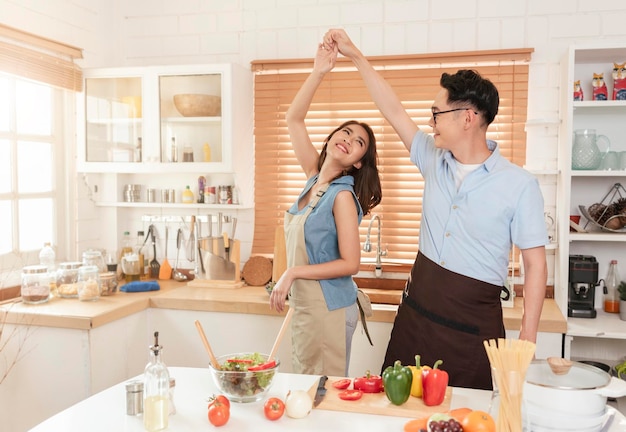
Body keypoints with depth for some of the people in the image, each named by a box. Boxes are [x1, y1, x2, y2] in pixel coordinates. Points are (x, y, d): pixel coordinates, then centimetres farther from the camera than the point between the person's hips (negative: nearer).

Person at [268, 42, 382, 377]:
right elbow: (293, 119, 5)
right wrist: (318, 73, -3)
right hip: (303, 303, 7)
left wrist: (293, 273, -17)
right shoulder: (315, 177, 4)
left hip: (328, 308, -7)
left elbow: (350, 262, -18)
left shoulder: (343, 195, -16)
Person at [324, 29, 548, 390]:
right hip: (417, 310, 5)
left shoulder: (520, 185, -10)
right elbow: (394, 110, 10)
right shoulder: (435, 160, 3)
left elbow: (535, 264, -9)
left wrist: (528, 340, -12)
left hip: (474, 324, -4)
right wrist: (356, 55, 12)